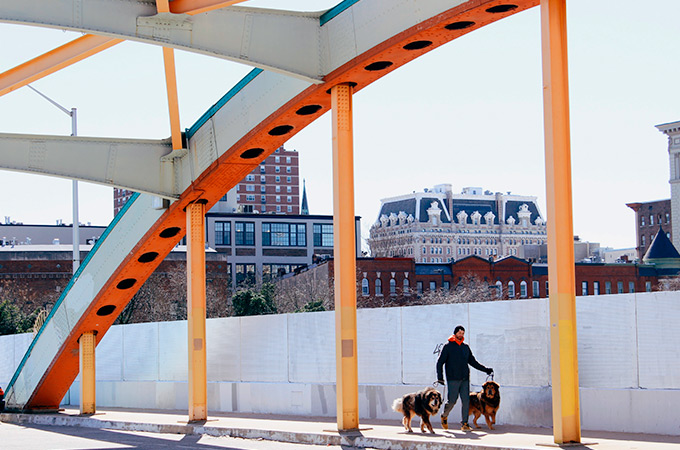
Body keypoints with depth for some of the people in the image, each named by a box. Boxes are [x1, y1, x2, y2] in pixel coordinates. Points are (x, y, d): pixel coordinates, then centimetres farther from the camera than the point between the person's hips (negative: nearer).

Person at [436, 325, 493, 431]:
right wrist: (440, 377, -12)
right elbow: (440, 362, -1)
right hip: (453, 379, -4)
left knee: (466, 400, -5)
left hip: (465, 379, 4)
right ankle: (444, 416, 22)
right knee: (452, 400, -6)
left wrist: (485, 369, 19)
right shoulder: (448, 346, 2)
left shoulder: (466, 347, 16)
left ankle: (465, 424, -2)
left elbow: (472, 361, 25)